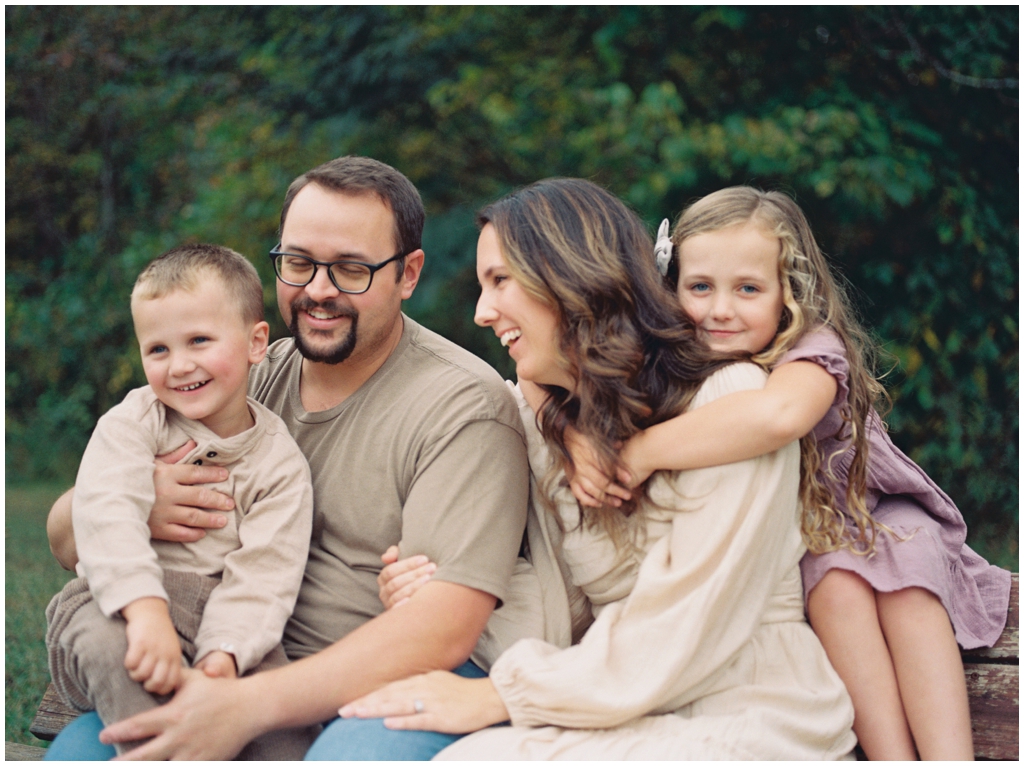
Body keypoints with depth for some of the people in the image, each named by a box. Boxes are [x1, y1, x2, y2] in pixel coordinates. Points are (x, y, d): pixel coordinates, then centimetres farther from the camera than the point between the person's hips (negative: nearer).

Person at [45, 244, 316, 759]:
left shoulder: (281, 462, 4)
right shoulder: (132, 423, 1)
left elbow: (262, 573, -6)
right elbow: (107, 515, -17)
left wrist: (225, 653, -25)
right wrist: (147, 612, -33)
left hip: (223, 616, 1)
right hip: (121, 601, -1)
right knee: (113, 648, -35)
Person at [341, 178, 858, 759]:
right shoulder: (548, 425, 11)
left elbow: (677, 636, -16)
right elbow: (564, 622, 8)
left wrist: (495, 697, -14)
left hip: (749, 723, -6)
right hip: (629, 719, 6)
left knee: (480, 756, -28)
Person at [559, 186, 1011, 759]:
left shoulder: (813, 349, -28)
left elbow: (782, 412, -53)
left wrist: (643, 452, -49)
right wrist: (583, 445, -33)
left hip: (873, 516, -1)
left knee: (903, 558, -32)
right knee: (836, 581, -29)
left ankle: (950, 758, -32)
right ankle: (893, 757, -30)